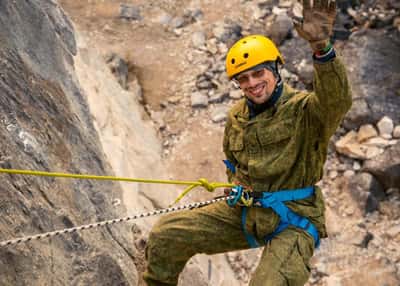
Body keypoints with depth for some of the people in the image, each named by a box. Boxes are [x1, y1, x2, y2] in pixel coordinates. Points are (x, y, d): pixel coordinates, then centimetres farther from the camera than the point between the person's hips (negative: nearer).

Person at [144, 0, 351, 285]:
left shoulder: (304, 109, -14)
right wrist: (240, 186, 9)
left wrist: (322, 47, -54)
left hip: (292, 224, -6)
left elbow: (337, 100, -39)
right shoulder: (237, 116, 8)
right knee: (165, 235, 2)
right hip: (244, 214, 7)